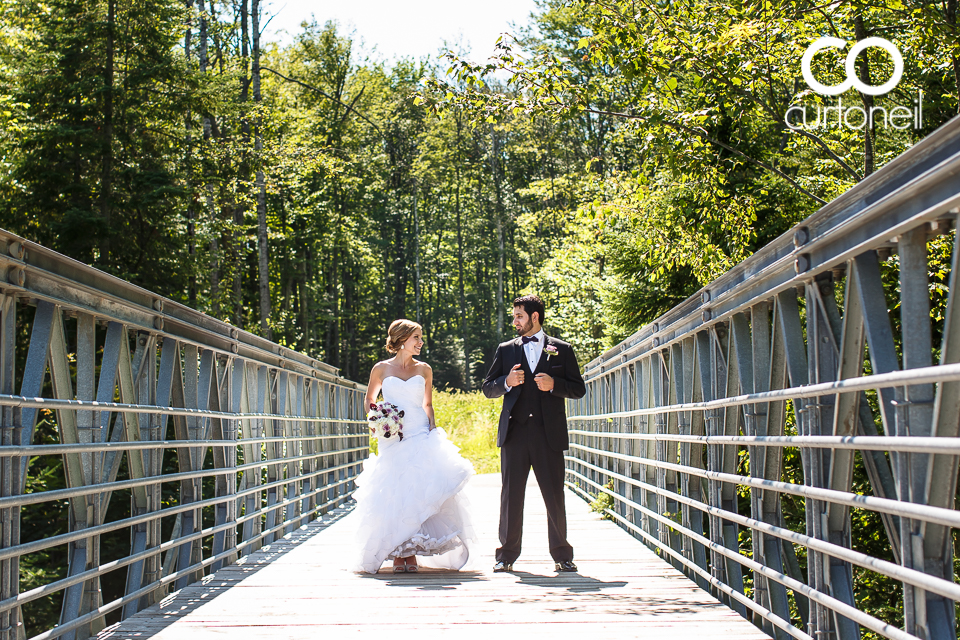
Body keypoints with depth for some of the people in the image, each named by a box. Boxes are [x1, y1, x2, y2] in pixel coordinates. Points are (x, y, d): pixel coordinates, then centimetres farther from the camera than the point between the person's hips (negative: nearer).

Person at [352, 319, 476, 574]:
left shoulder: (424, 369, 10)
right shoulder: (381, 369, 6)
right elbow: (369, 400, 18)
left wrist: (433, 431, 3)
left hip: (421, 438, 1)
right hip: (392, 441, -1)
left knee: (418, 494, -9)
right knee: (393, 496, -5)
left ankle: (411, 553, -3)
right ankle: (397, 554, 2)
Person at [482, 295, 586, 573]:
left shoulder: (561, 350, 9)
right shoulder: (506, 350, 13)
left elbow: (579, 389, 7)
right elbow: (487, 388, 13)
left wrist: (554, 384, -11)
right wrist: (507, 382, -7)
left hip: (549, 434, -1)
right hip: (514, 433, 1)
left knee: (555, 496, 1)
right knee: (511, 496, 2)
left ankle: (562, 555, 11)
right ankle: (507, 555, 9)